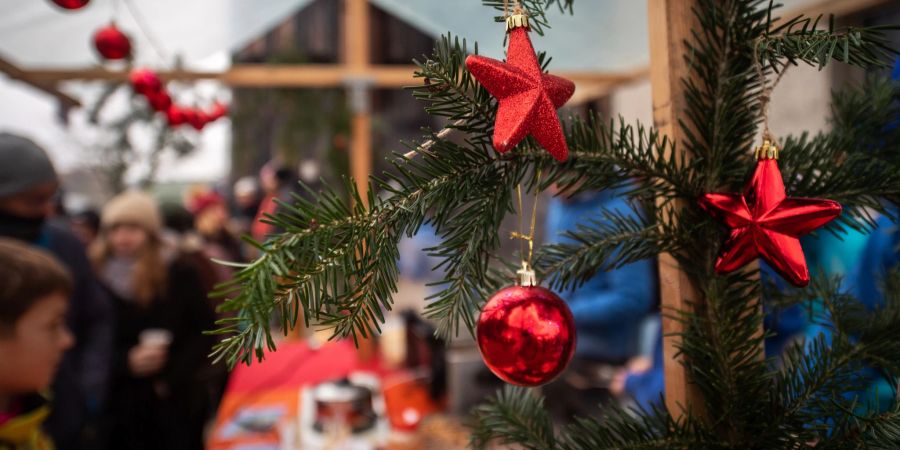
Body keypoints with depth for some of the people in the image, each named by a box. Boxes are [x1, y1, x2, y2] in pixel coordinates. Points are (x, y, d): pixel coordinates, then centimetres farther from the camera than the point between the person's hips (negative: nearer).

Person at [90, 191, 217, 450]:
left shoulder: (179, 273, -3)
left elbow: (204, 333, -2)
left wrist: (172, 377, -12)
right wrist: (126, 363, -16)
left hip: (175, 402, 0)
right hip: (118, 404, 0)